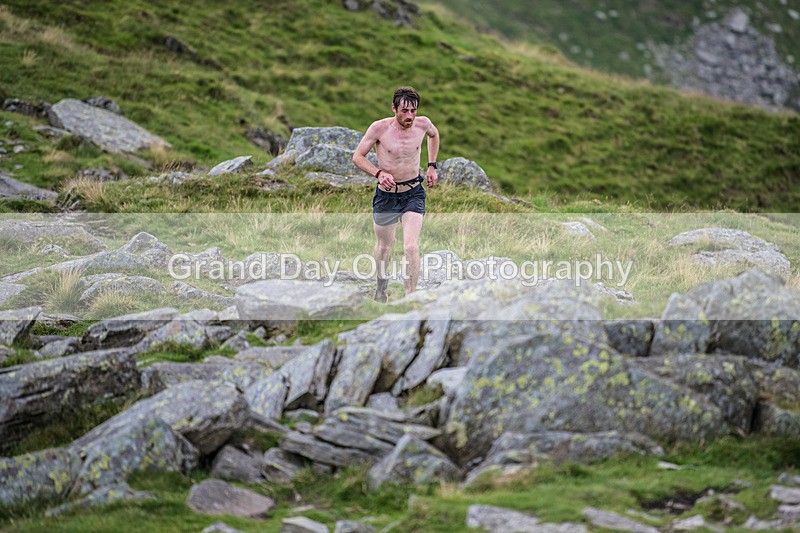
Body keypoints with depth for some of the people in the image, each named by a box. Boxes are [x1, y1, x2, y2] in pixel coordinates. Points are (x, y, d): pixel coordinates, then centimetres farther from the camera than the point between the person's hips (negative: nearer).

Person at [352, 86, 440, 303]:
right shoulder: (379, 128, -17)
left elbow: (434, 135, 18)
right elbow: (357, 157, -7)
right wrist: (379, 173, -23)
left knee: (411, 247, -17)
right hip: (386, 194, 0)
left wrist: (432, 166, 10)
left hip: (413, 193, 0)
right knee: (383, 246, 17)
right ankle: (382, 286, 47)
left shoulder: (422, 124, -8)